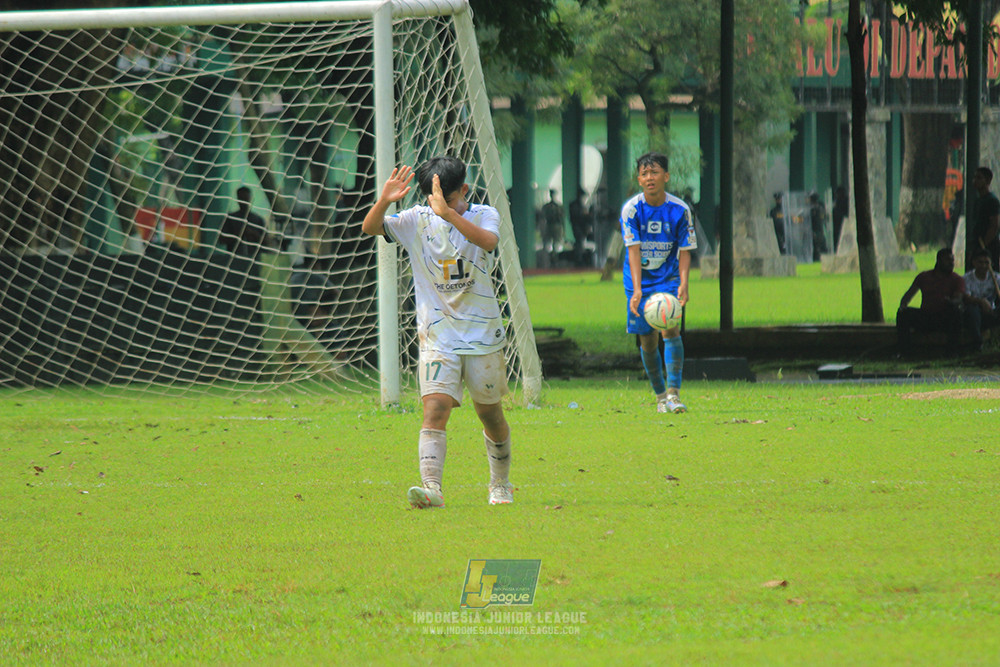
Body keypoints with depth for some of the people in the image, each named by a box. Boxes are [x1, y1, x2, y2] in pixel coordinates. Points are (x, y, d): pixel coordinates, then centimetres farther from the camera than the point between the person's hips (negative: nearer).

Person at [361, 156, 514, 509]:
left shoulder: (484, 215, -4)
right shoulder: (417, 221, 0)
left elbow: (488, 241, -27)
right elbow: (370, 228, -10)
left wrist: (448, 212, -38)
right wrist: (383, 201, -30)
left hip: (482, 334, 0)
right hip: (438, 337, 0)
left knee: (490, 414, 14)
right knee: (435, 409, -19)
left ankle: (501, 485, 35)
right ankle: (431, 487, -30)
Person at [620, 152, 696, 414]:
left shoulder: (679, 210, -9)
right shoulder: (631, 209, -11)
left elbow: (685, 251, -5)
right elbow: (633, 250, -17)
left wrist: (683, 283, -21)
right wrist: (637, 290, -27)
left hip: (669, 278, -1)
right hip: (640, 282, 1)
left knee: (670, 328, -20)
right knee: (647, 340, 3)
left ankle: (674, 394, -21)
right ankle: (660, 395, 20)